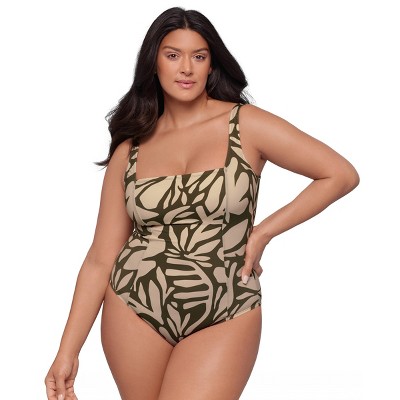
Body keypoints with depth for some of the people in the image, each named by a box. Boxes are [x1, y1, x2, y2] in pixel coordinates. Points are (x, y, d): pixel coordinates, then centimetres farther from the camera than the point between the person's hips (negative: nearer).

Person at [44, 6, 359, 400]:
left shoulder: (245, 124, -3)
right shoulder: (129, 150, 4)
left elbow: (341, 175, -2)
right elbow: (100, 260, 4)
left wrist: (263, 232, -4)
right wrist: (68, 350, -1)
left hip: (223, 318, -2)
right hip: (134, 309, 3)